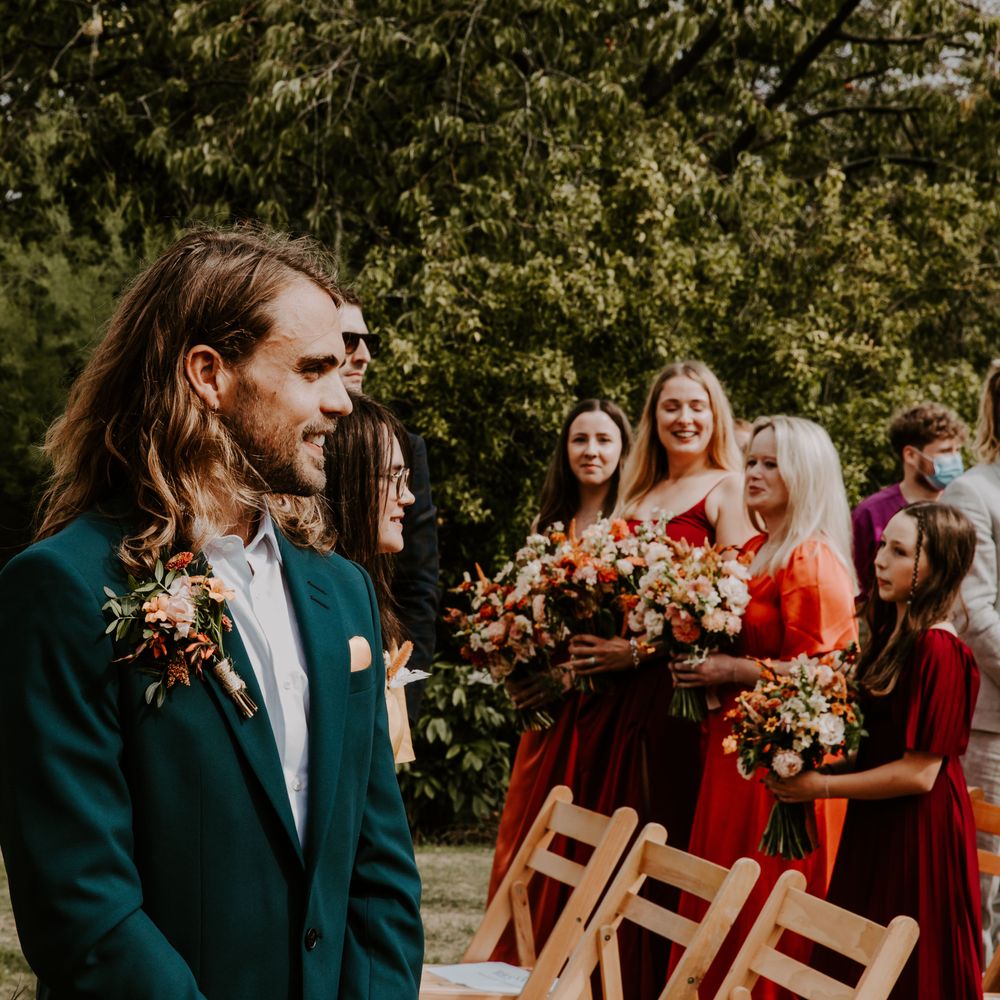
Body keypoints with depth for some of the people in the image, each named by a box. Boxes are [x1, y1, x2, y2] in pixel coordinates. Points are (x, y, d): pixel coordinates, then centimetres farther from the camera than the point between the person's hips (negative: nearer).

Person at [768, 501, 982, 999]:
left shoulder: (937, 650, -21)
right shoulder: (893, 633, 7)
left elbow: (919, 772, -20)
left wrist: (821, 786, -13)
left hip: (916, 832, -9)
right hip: (875, 826, 9)